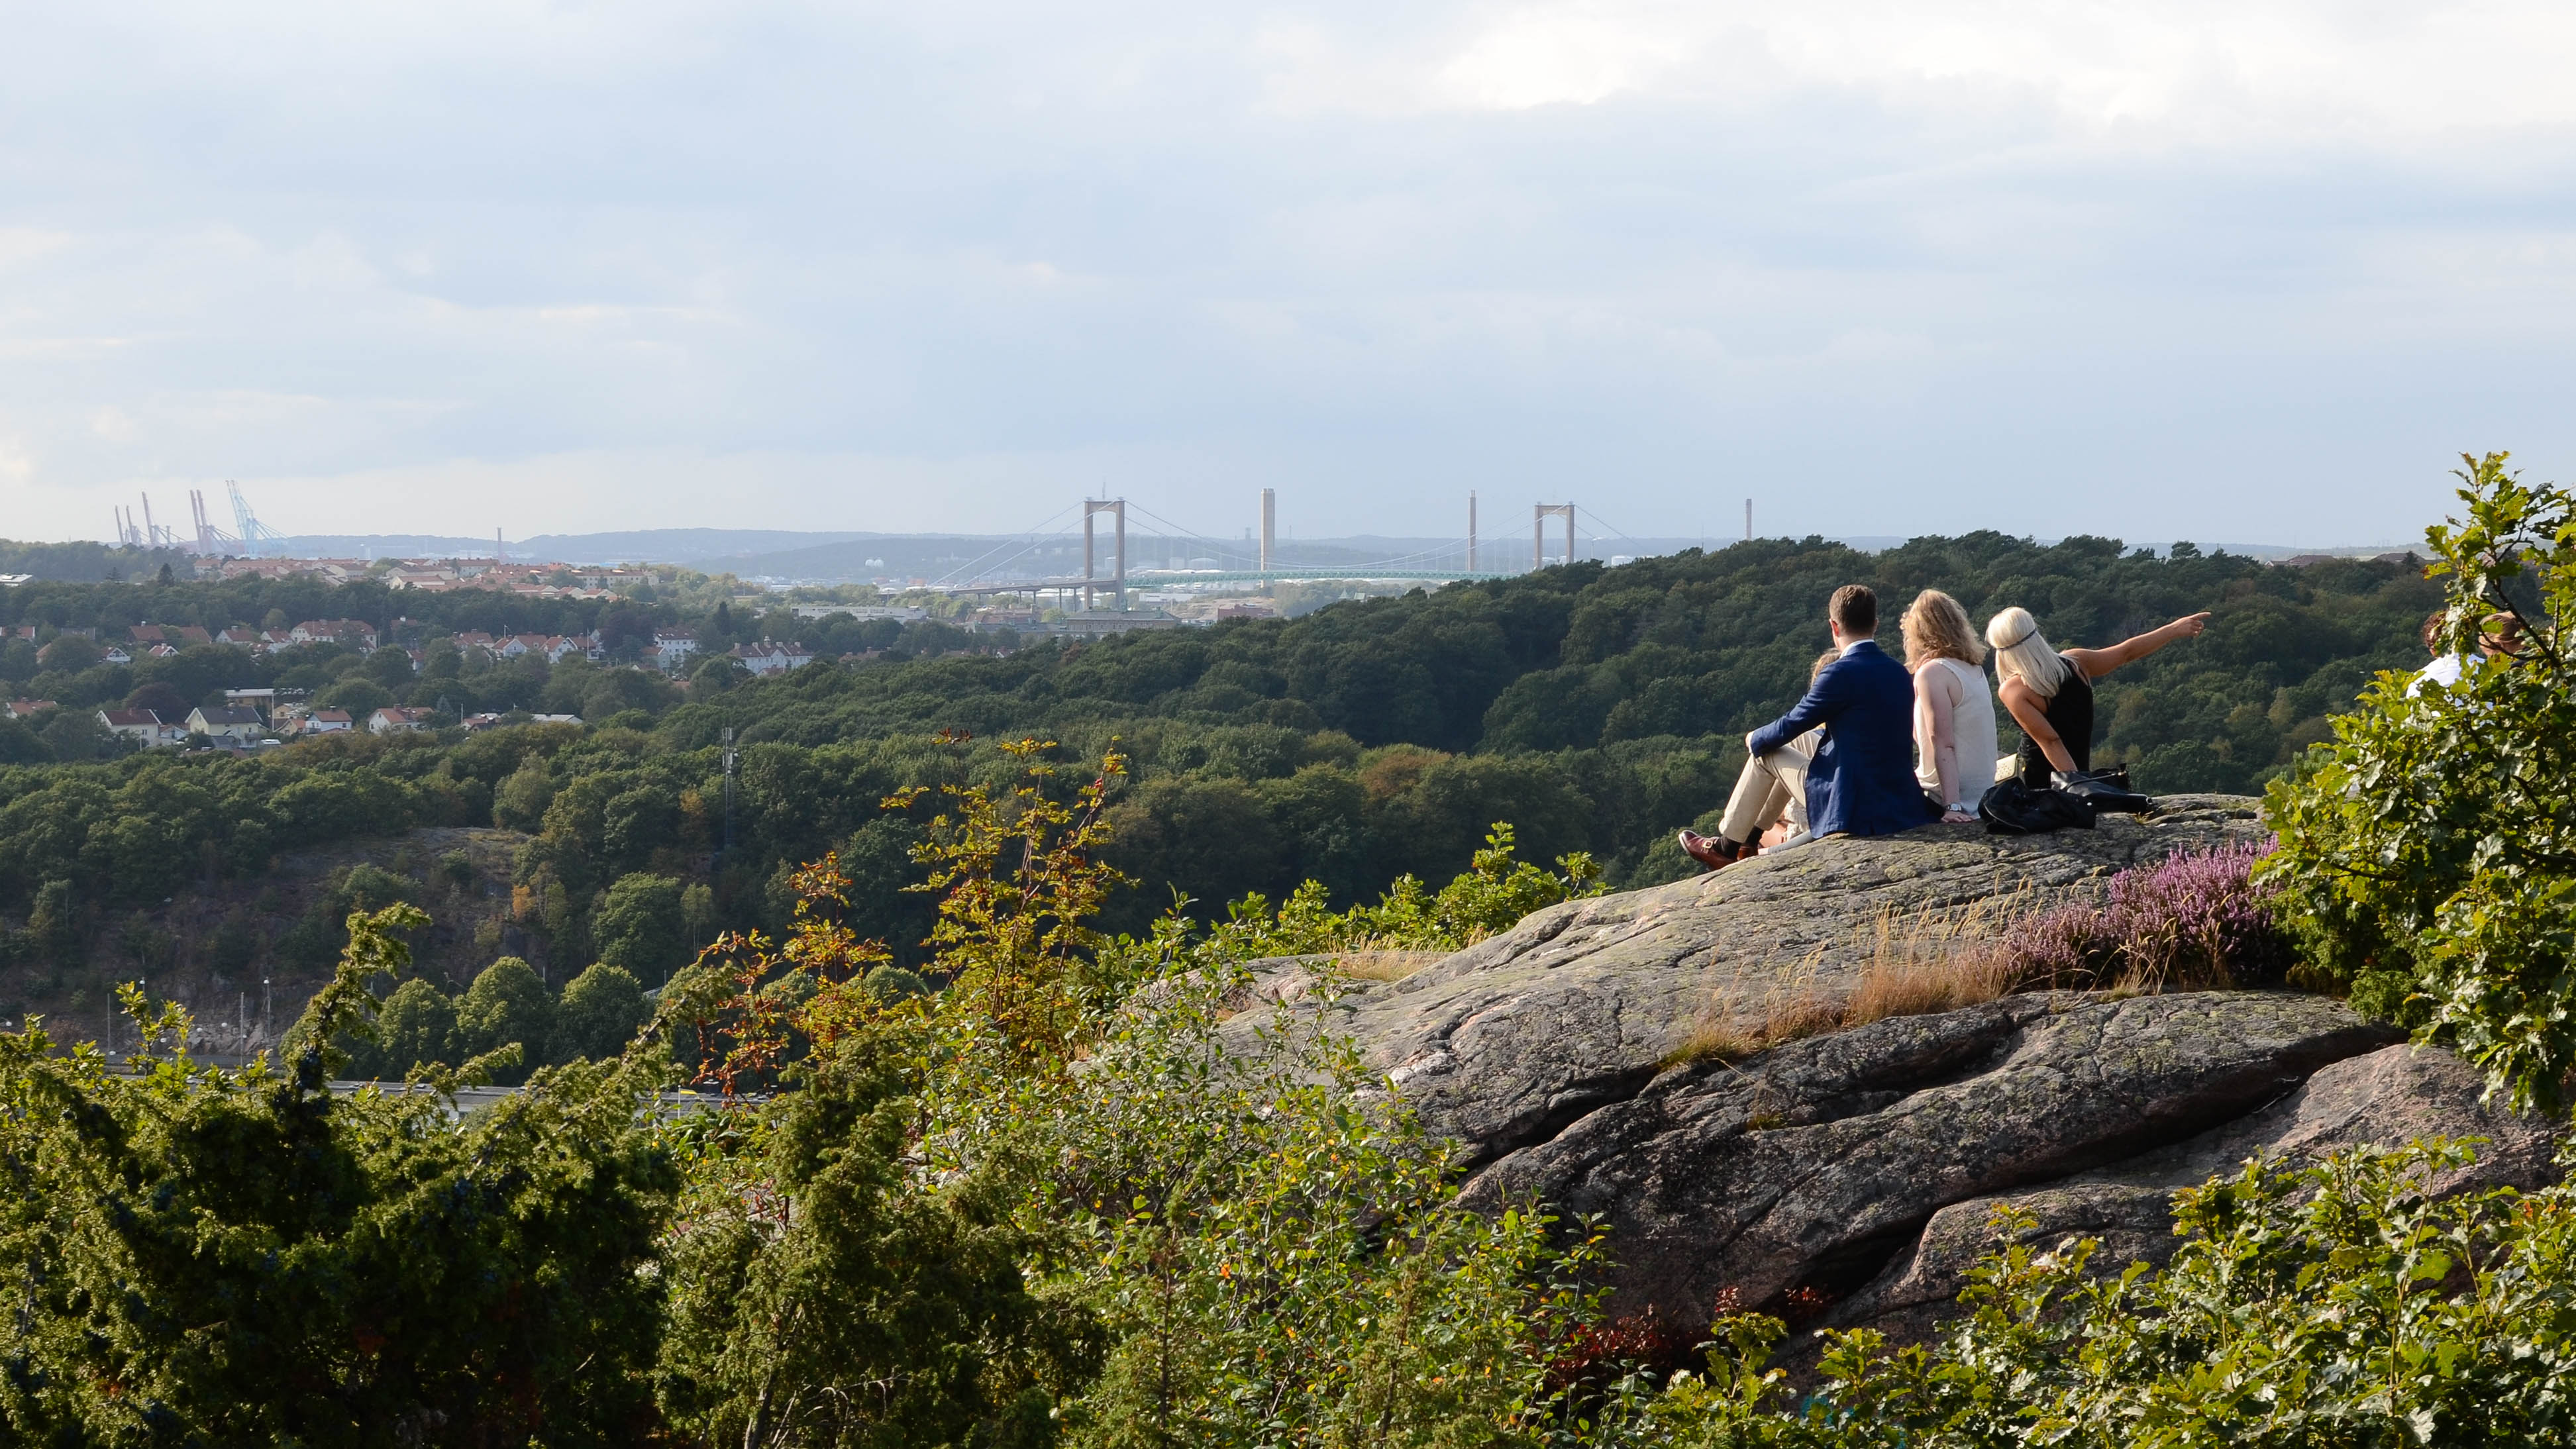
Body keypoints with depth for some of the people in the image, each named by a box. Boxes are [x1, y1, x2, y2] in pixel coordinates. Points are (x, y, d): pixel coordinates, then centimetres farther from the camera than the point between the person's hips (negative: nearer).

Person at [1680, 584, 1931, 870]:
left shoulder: (1841, 673, -18)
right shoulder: (1900, 674, 5)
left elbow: (1792, 725, -6)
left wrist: (1755, 739, 16)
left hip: (1853, 810, -8)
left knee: (1765, 754, 13)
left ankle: (1726, 847, 28)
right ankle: (1748, 843, 41)